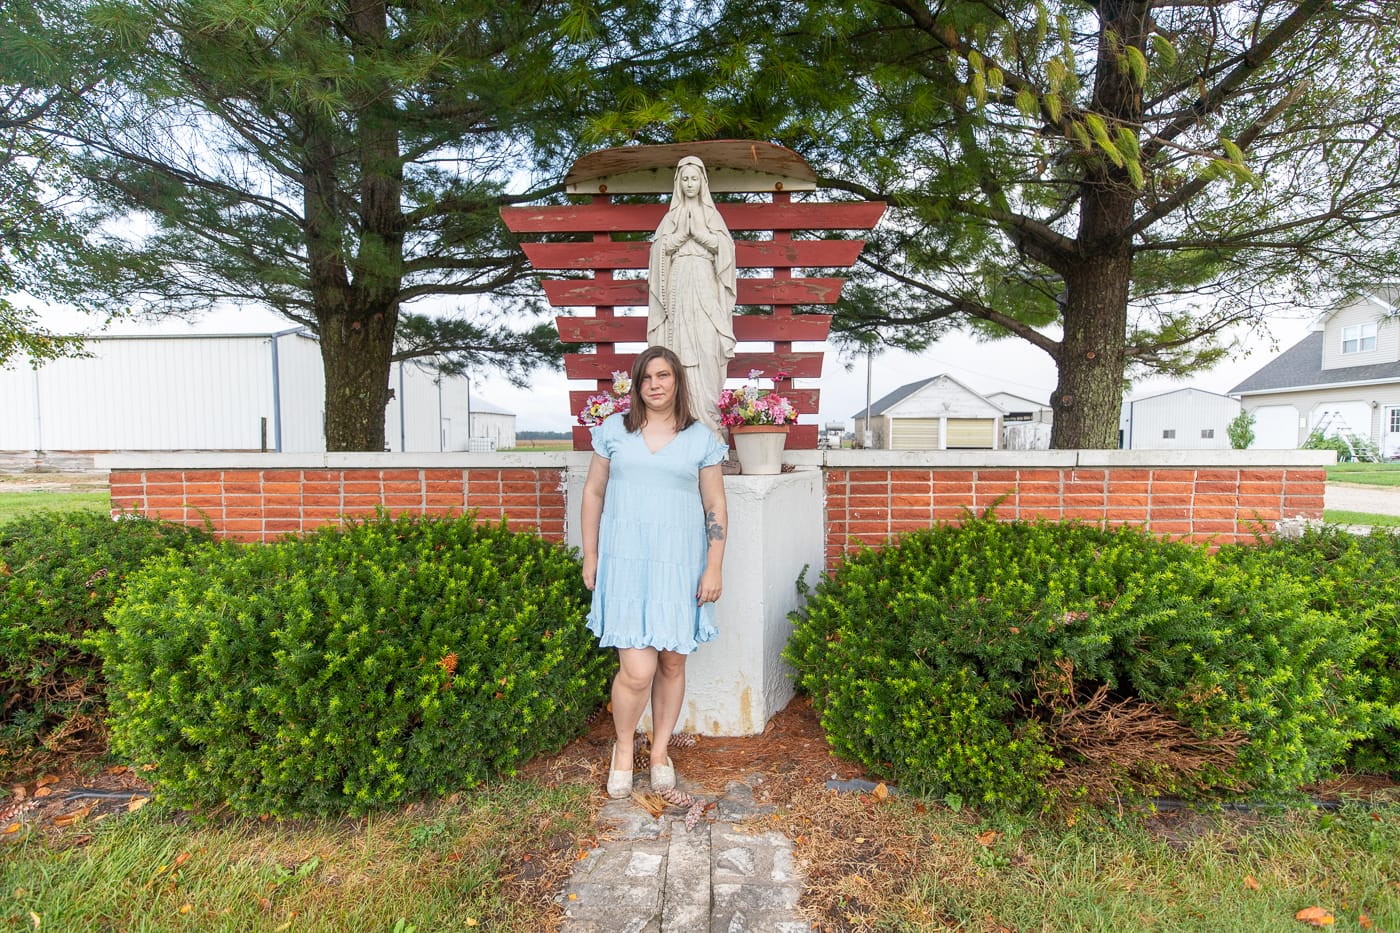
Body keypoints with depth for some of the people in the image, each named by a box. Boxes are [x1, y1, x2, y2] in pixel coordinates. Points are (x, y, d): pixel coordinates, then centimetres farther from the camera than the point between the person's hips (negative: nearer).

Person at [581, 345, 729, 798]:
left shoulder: (701, 438, 4)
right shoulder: (614, 429, 6)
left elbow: (716, 507, 4)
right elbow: (593, 492, 10)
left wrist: (713, 568, -2)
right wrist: (590, 556, 7)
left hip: (680, 564, 1)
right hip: (625, 562, -1)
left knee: (673, 662, 9)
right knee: (637, 669, -7)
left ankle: (660, 750, 33)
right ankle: (623, 747, 23)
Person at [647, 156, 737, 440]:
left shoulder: (711, 214, 15)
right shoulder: (671, 216, 16)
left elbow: (722, 245, 3)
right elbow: (662, 247, 6)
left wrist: (698, 230, -4)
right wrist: (683, 231, -4)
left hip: (705, 286, -1)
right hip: (679, 284, 1)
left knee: (707, 347, -10)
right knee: (681, 346, -7)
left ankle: (707, 414, -9)